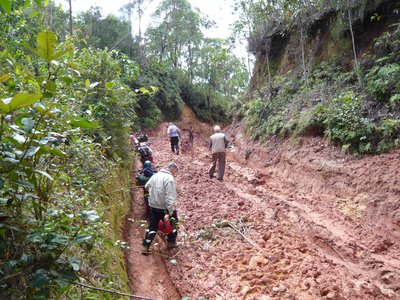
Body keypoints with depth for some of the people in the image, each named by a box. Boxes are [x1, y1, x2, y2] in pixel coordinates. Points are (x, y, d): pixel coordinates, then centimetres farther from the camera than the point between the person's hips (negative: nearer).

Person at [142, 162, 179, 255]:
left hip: (153, 206, 6)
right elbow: (170, 196, -26)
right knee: (172, 223, 18)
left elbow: (146, 186, 18)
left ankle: (146, 246, 13)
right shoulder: (169, 179, -19)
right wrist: (171, 210, -26)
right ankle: (171, 242, 30)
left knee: (153, 226, 15)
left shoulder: (155, 175, 5)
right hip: (165, 208, -6)